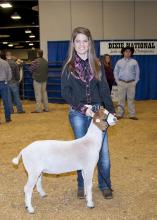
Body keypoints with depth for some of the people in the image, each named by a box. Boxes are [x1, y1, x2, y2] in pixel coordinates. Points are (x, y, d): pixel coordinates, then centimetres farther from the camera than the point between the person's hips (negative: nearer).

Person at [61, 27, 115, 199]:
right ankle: (82, 185, 25)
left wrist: (111, 111, -4)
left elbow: (104, 89, 4)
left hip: (97, 111, 1)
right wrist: (82, 108, -14)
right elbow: (66, 92, -3)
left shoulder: (97, 65, 4)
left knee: (103, 151, 2)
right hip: (78, 114, -1)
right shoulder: (69, 66, 0)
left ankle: (105, 185, 20)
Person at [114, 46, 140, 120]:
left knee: (131, 99, 2)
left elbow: (137, 72, 6)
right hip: (121, 83, 1)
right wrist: (117, 81, 2)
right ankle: (120, 114, 10)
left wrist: (135, 82, 0)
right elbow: (115, 72, 9)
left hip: (131, 83, 0)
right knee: (121, 99, 3)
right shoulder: (119, 62, 6)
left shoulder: (134, 62, 3)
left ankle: (132, 115, 7)